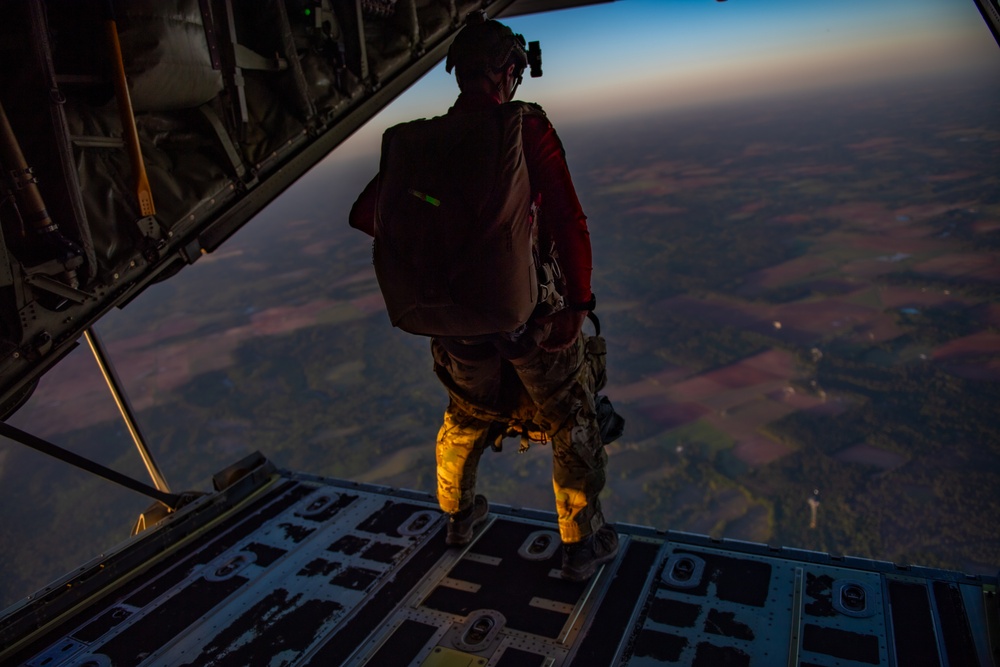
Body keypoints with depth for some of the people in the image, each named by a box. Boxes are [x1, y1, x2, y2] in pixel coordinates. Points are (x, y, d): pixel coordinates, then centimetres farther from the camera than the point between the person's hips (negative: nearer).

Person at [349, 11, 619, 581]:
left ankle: (460, 515, 48)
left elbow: (365, 214, 4)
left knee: (468, 417, 28)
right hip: (532, 310, -4)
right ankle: (583, 545, 28)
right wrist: (579, 304, -18)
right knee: (571, 425, 16)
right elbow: (567, 223, -24)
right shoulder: (528, 127, -14)